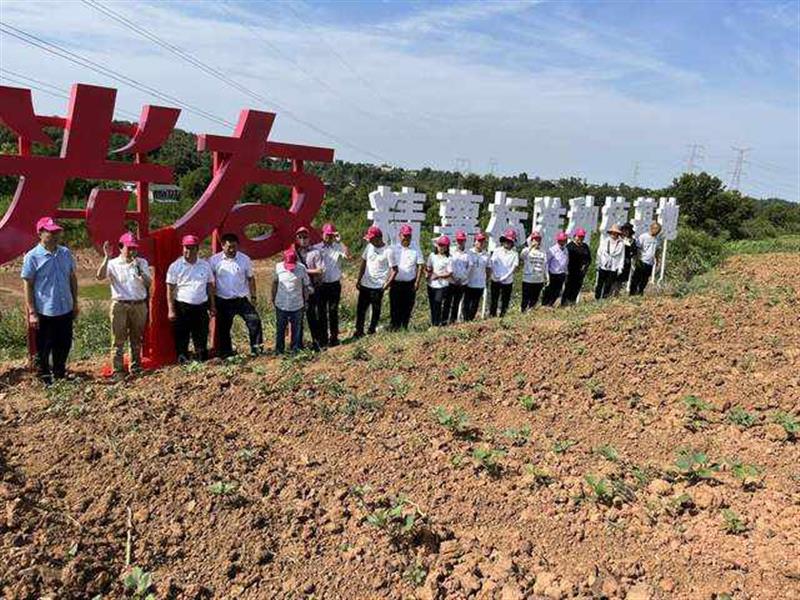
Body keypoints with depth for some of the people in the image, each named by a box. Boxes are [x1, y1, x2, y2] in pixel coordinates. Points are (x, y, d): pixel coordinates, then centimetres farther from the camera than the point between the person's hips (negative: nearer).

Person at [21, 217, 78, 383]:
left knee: (64, 346, 16)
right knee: (44, 349, 8)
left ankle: (60, 375, 34)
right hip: (44, 312, -5)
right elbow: (27, 285, -8)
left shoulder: (65, 253, 4)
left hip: (65, 310, 5)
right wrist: (32, 313, -11)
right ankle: (44, 380, 23)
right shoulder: (32, 257, -10)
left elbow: (72, 278, 12)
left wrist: (75, 303, 11)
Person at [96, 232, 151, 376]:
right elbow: (100, 276, -19)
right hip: (120, 305, -3)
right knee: (118, 339, -1)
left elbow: (148, 283, -1)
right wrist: (106, 257, -25)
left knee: (137, 339, 13)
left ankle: (136, 367, 24)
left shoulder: (142, 263, 8)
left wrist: (139, 270, -17)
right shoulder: (113, 264, -1)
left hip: (139, 305, 3)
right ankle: (118, 370, 4)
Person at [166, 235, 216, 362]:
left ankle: (202, 360, 17)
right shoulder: (175, 266, -1)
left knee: (202, 337, 8)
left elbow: (210, 286, 13)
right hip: (182, 307, -3)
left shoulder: (205, 265, 7)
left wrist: (212, 306, 11)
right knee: (182, 337, 0)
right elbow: (170, 290, -2)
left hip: (201, 307, 3)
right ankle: (182, 360, 8)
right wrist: (171, 310, -7)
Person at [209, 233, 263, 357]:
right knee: (223, 327, 8)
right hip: (223, 301, 0)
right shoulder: (214, 260, -4)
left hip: (242, 299, 0)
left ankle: (256, 347, 2)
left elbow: (250, 278, 6)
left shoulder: (245, 259, -1)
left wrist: (253, 296, 2)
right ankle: (225, 352, 23)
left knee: (254, 320, -11)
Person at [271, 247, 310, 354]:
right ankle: (279, 350, 25)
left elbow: (306, 285, 0)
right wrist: (273, 298, 13)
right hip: (281, 304, 1)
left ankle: (295, 349, 26)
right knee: (280, 328, 11)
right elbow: (274, 283, 8)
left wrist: (306, 301, 4)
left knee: (296, 329, 11)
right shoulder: (278, 267, -6)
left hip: (297, 305, -1)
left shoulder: (301, 268, -11)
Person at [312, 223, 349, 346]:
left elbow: (348, 256, -21)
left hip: (335, 284, 0)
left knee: (333, 312, 8)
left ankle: (334, 338, 18)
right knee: (322, 312, 6)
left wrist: (339, 242, -21)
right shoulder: (316, 248, 2)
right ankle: (323, 339, 15)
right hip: (321, 284, 1)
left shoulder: (338, 247, -1)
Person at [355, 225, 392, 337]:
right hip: (364, 285, 5)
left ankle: (371, 331, 21)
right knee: (360, 308, 8)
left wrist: (387, 284, -15)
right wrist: (359, 279, 10)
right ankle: (359, 331, 19)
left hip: (378, 287, -5)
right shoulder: (369, 247, 3)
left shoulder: (388, 251, -13)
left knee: (376, 310, 7)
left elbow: (394, 269, -10)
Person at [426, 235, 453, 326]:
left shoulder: (449, 259, -4)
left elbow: (450, 273, -7)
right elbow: (428, 268, 14)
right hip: (431, 284, 4)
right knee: (432, 305, 8)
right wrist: (429, 273, -8)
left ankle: (437, 325, -7)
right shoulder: (432, 255, 10)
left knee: (438, 305, -11)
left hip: (442, 285, -4)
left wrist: (438, 275, -18)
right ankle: (432, 324, 17)